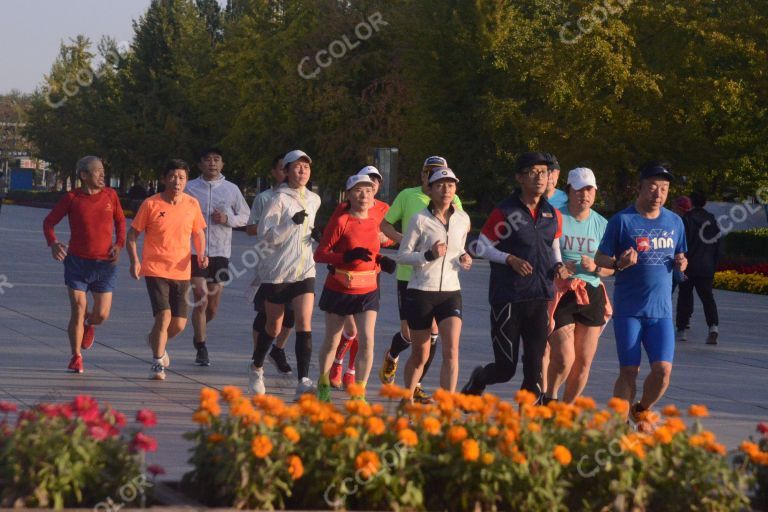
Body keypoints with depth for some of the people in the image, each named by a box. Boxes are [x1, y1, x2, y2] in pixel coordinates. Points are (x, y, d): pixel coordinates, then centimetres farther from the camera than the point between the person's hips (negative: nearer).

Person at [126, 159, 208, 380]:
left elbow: (199, 233, 17)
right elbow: (132, 234, 0)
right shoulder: (151, 204, -7)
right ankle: (157, 363, 2)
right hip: (155, 269, -4)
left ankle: (156, 341, 39)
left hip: (182, 271, 4)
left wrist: (200, 254, -2)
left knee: (179, 324, 4)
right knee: (164, 316, -17)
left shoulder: (192, 204, 3)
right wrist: (134, 260, -13)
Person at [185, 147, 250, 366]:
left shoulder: (231, 189, 5)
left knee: (213, 306, 7)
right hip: (196, 250, -2)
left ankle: (199, 335, 36)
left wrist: (228, 219, -8)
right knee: (201, 301, -9)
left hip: (220, 252, 2)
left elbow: (245, 215, 12)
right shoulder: (190, 188, 2)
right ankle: (201, 349, 2)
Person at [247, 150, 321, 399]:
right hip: (277, 271, -4)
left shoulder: (314, 200, 11)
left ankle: (303, 381, -19)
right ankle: (256, 368, 35)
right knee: (273, 326, 9)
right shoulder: (279, 200, -9)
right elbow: (268, 234, -15)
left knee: (304, 322, -13)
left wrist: (316, 234, 8)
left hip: (304, 271, 4)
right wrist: (293, 222, -26)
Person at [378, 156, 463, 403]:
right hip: (409, 272, -2)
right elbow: (385, 225, 6)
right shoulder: (408, 196, -1)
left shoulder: (452, 201, 3)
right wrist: (404, 241, -12)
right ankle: (391, 357, 35)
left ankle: (416, 384, 14)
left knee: (432, 332, -2)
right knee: (409, 332, -2)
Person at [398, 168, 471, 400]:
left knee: (451, 351, -15)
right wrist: (429, 255, -22)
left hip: (450, 292, 3)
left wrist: (463, 259, -2)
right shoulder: (420, 220, -7)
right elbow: (402, 255, -6)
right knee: (420, 355, 7)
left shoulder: (463, 219, 6)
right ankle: (407, 399, 29)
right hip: (420, 292, -3)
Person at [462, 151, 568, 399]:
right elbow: (482, 246, -2)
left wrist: (558, 266, 2)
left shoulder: (553, 215, 9)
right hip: (507, 298, -4)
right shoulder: (504, 212, -7)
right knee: (505, 369, 1)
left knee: (534, 365, 0)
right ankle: (478, 380, 33)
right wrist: (510, 259, -16)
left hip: (540, 297, 4)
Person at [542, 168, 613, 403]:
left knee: (584, 362, 5)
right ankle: (547, 399, 13)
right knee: (564, 359, -14)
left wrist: (595, 267, -7)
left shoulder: (601, 224, 9)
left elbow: (610, 267, 14)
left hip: (592, 295, 4)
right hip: (560, 294, -4)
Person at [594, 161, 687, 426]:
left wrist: (681, 263, -3)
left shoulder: (675, 222, 9)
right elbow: (599, 258, -2)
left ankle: (641, 411, 20)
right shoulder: (622, 220, -4)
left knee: (663, 369, -7)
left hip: (661, 310, 3)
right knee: (629, 371, -4)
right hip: (628, 311, -3)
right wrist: (619, 263, -23)